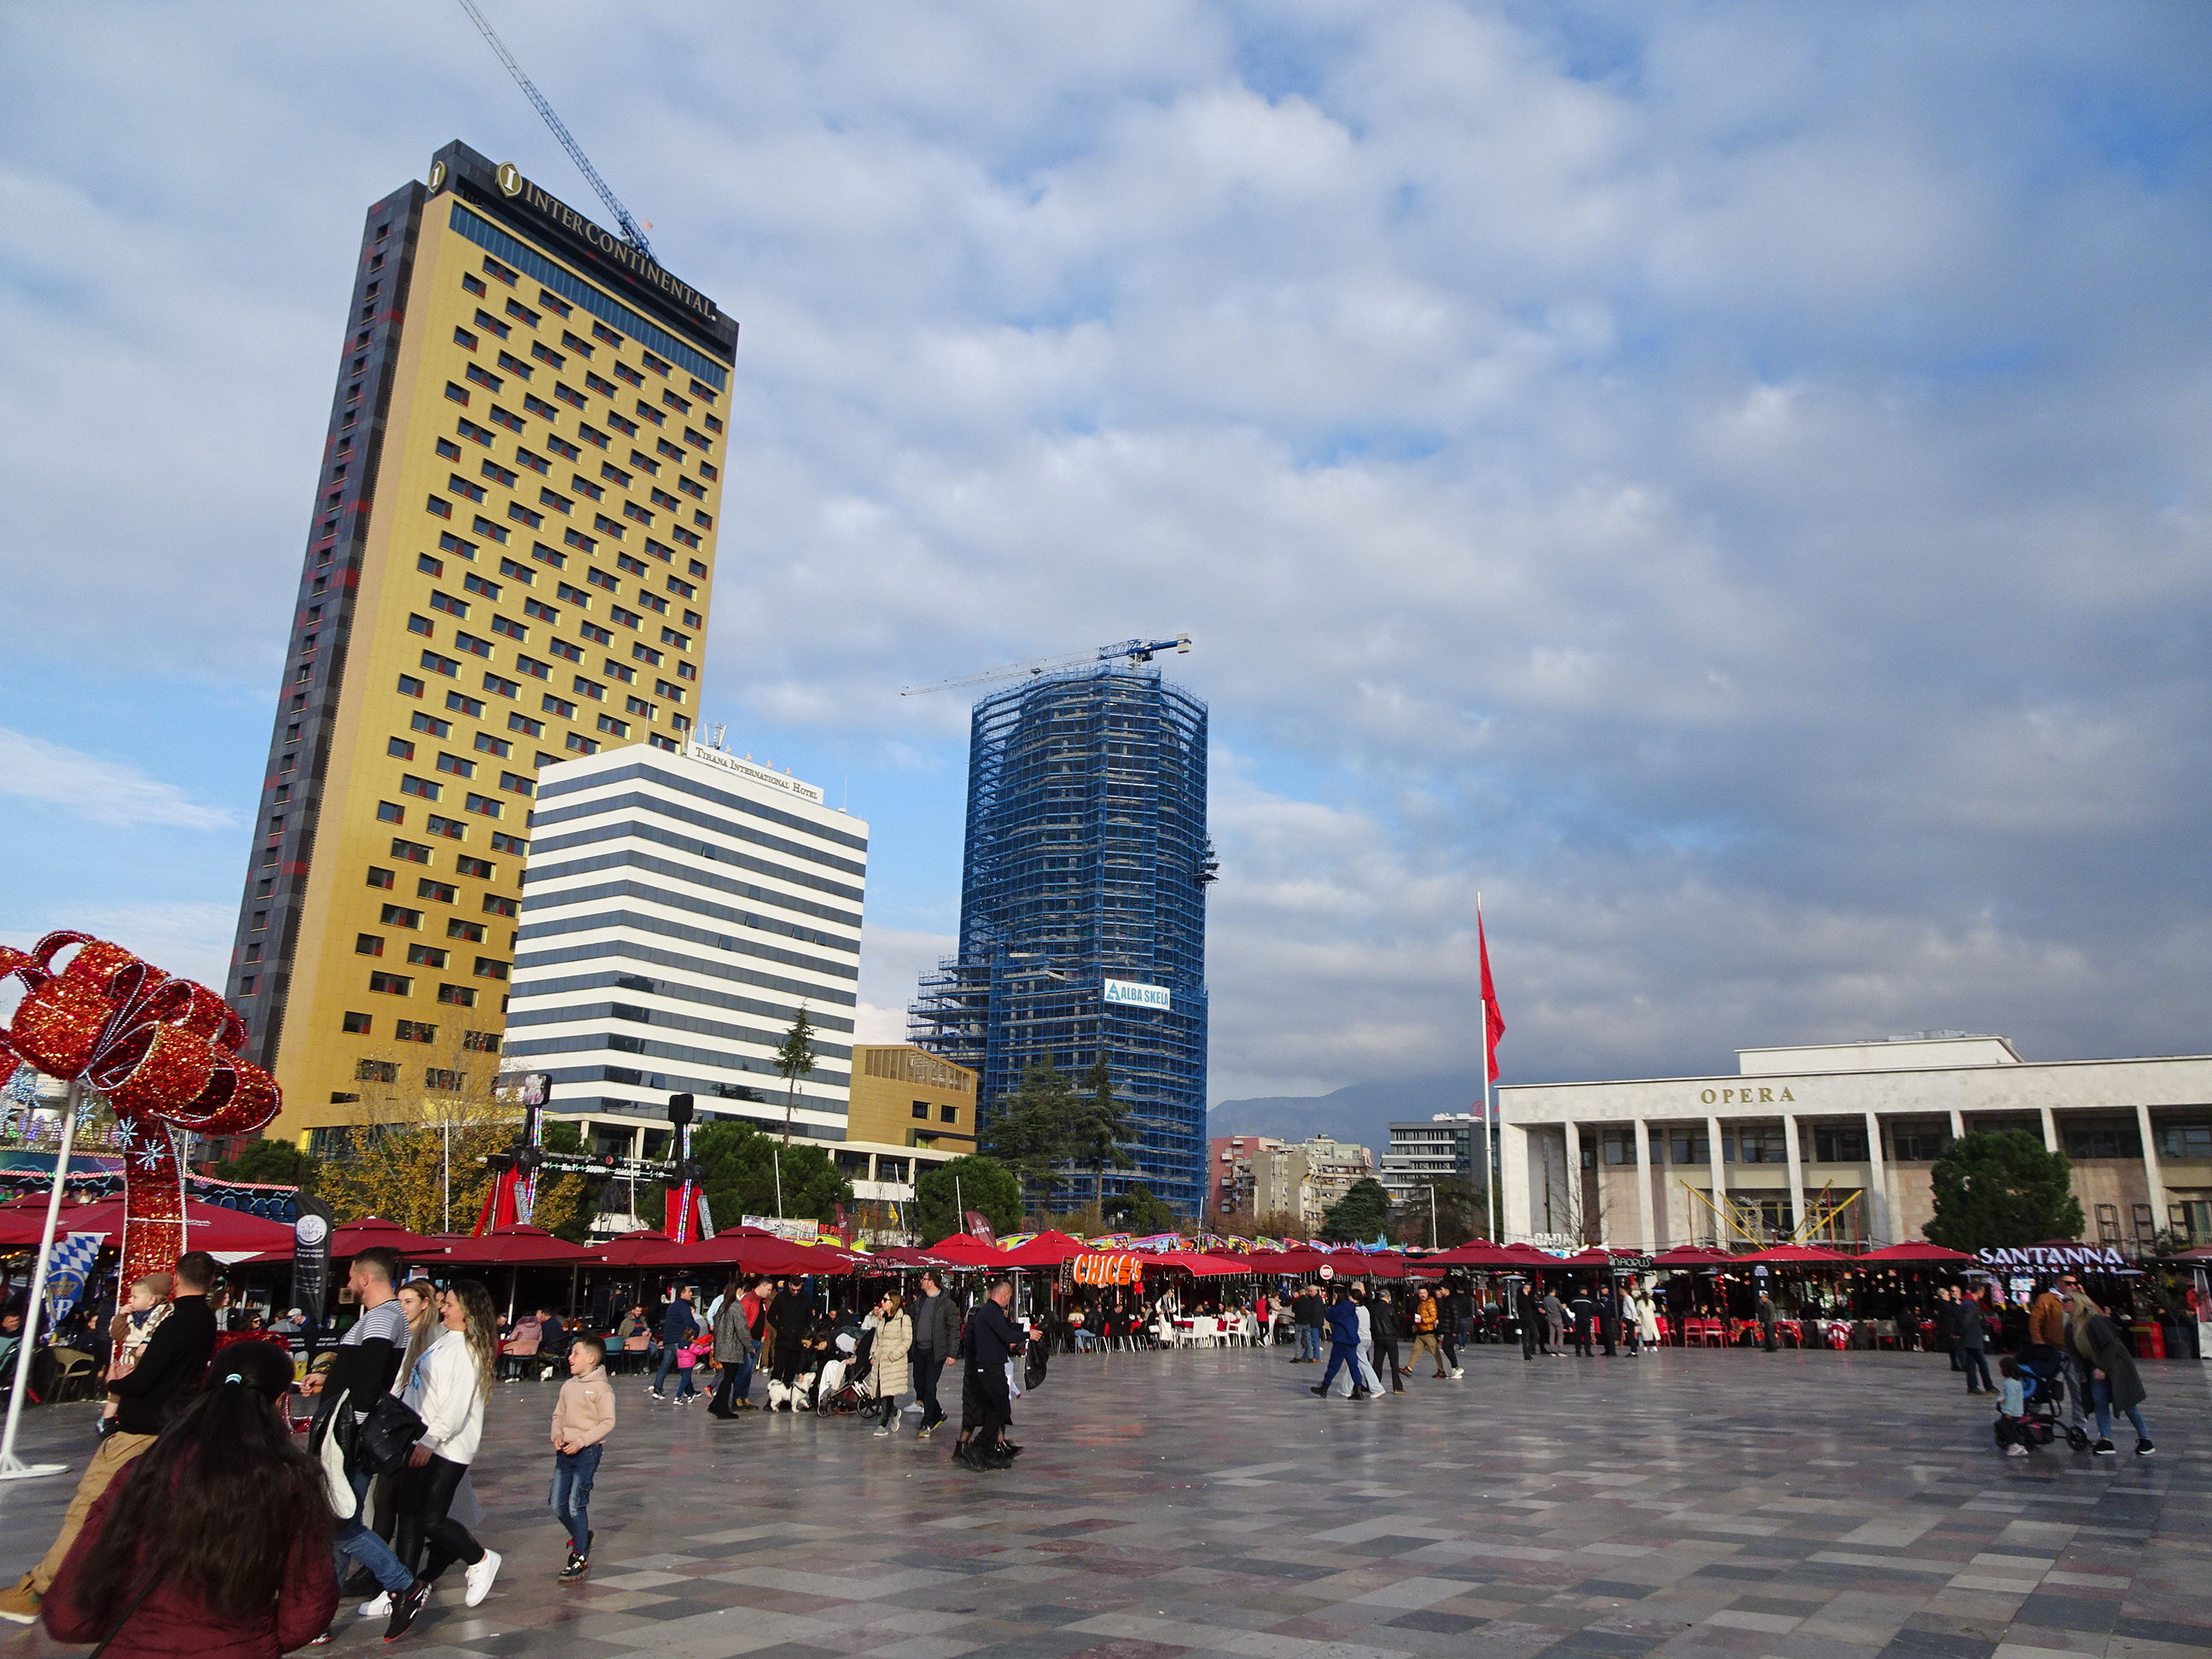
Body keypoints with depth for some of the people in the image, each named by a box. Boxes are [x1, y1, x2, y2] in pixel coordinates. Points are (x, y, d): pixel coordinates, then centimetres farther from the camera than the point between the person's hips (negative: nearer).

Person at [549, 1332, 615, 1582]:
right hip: (565, 1450, 7)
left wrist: (581, 1440, -20)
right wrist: (557, 1434, -4)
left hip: (588, 1451, -7)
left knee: (576, 1504, -7)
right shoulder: (568, 1386, 10)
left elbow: (608, 1422, -13)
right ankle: (582, 1536, 33)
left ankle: (579, 1558, 6)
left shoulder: (601, 1388, -11)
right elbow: (558, 1414, 16)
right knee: (558, 1505, 8)